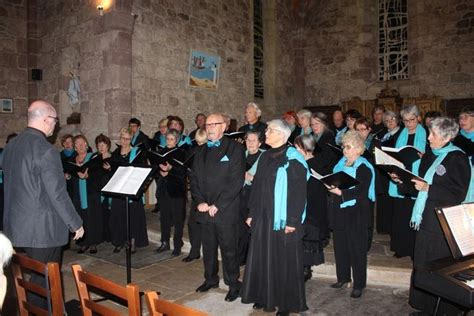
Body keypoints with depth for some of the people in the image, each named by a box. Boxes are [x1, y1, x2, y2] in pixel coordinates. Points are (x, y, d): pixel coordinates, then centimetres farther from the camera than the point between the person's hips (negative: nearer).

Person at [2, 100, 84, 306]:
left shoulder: (11, 146, 6)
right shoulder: (46, 151, -20)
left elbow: (11, 184, 15)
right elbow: (57, 195, -20)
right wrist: (75, 224, -10)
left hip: (17, 225, 9)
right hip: (43, 228, -8)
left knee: (29, 276, 21)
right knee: (45, 279, 5)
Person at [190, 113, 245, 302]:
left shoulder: (234, 149, -5)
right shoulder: (201, 152, 14)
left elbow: (237, 182, -12)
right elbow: (194, 179, 12)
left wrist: (217, 206, -14)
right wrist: (200, 201, -4)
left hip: (226, 211, -5)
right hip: (204, 209, 5)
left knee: (228, 249, 4)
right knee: (208, 248, 16)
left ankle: (233, 284, 20)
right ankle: (210, 279, 34)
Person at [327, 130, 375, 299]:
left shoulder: (364, 168, -10)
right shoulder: (341, 163, 12)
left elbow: (361, 192, -20)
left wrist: (341, 192, -26)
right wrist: (331, 186, -3)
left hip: (356, 214, -6)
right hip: (339, 211, 7)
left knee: (356, 248, 2)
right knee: (340, 245, 12)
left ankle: (358, 284, 15)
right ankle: (343, 277, 29)